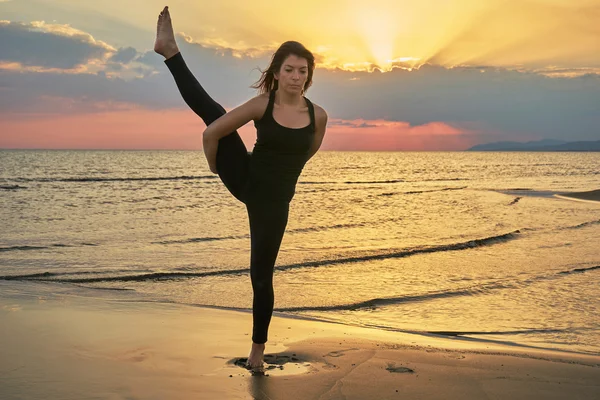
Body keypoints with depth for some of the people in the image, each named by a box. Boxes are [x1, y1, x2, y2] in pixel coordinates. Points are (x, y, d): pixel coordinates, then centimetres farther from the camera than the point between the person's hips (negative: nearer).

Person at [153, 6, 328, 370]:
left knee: (262, 274, 5)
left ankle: (259, 347, 24)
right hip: (245, 180, 0)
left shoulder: (318, 115, -9)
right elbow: (212, 133, -9)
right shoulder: (262, 104, -14)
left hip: (274, 200, 0)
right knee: (211, 111, -12)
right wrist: (214, 164, 6)